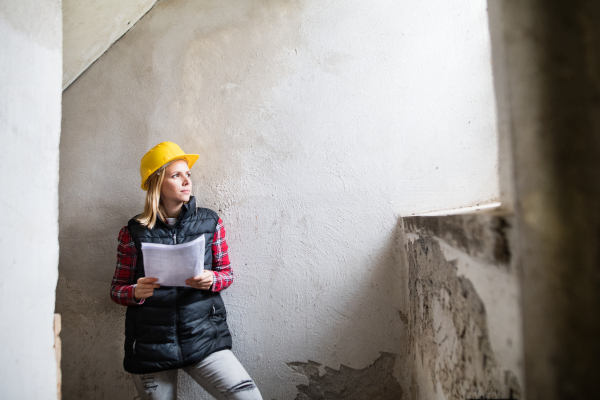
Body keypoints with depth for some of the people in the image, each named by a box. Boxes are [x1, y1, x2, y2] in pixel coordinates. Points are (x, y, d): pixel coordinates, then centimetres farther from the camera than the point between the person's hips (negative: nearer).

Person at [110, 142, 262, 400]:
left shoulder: (210, 222, 2)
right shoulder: (134, 232, -1)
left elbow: (227, 273, 8)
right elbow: (117, 289, 6)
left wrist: (211, 280, -14)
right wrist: (136, 292, -16)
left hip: (204, 338, 0)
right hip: (151, 346, 0)